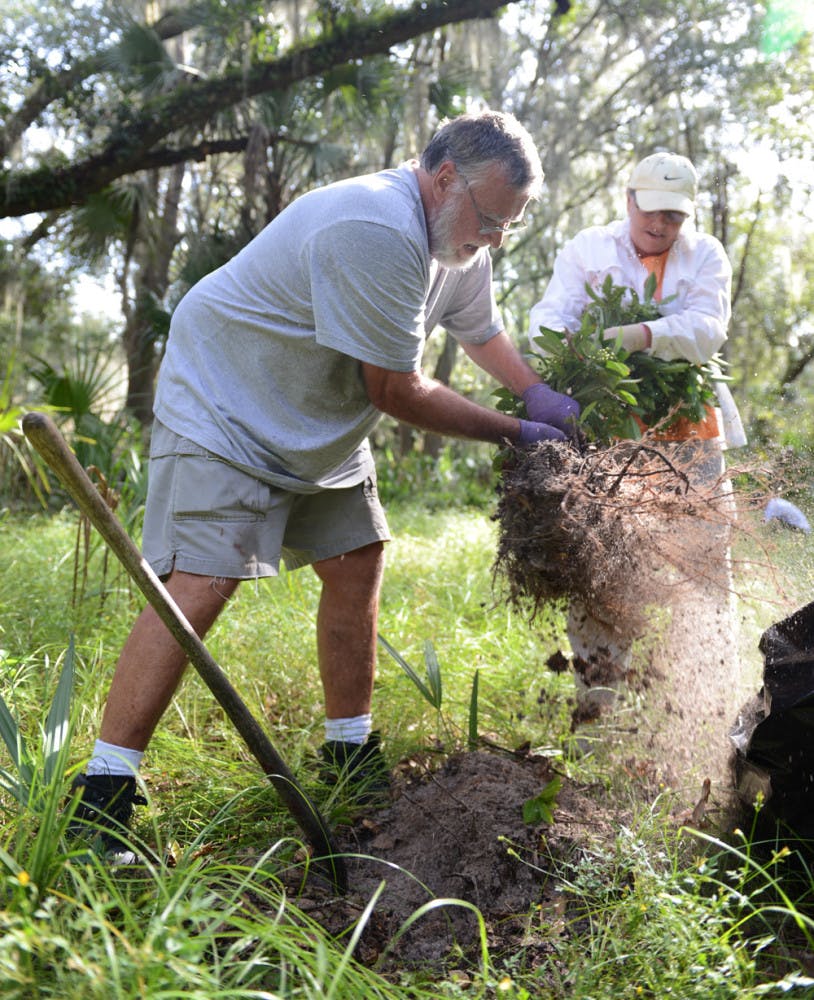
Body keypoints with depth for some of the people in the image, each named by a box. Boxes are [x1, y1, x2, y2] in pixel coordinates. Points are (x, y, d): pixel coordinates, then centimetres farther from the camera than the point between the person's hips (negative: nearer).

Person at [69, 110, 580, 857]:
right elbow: (395, 390, -26)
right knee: (198, 587, -19)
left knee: (357, 567, 7)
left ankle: (350, 754, 21)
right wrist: (512, 433, -15)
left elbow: (482, 331, 18)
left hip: (322, 431, 10)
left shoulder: (460, 241, 2)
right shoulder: (377, 232, -30)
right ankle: (103, 791, -12)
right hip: (225, 409, -9)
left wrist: (544, 397, 0)